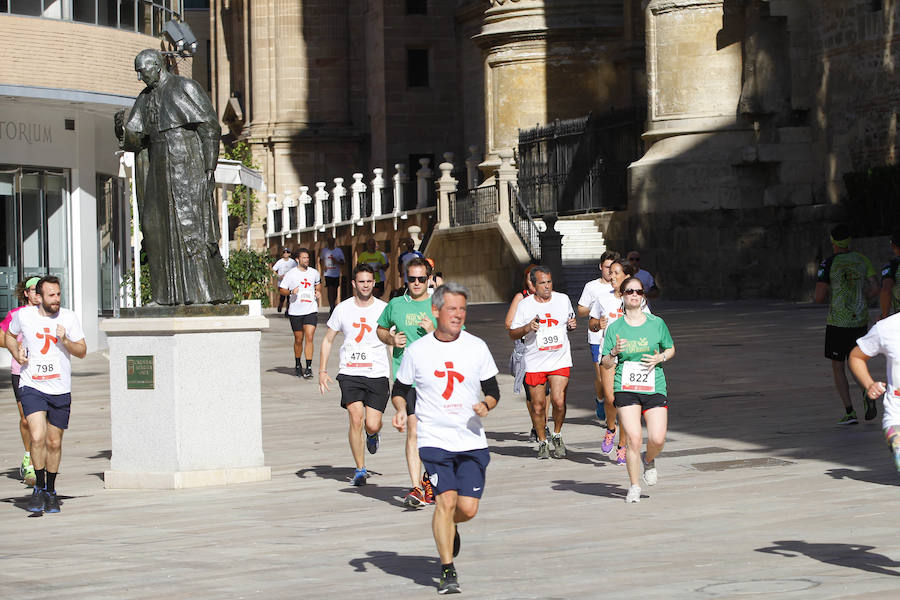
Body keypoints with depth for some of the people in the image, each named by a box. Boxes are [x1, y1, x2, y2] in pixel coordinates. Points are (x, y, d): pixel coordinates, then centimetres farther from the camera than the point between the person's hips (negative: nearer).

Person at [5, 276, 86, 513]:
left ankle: (51, 491, 26)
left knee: (54, 443, 8)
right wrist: (17, 354, 1)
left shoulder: (68, 317, -1)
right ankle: (39, 488, -1)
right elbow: (10, 336, 19)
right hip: (31, 386, -1)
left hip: (60, 390, 1)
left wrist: (65, 340, -16)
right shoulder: (23, 316, -2)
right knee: (37, 437, -18)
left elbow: (82, 351, 3)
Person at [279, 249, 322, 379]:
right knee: (298, 340, 8)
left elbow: (318, 283, 28)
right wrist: (291, 292, -19)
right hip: (295, 311, -1)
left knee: (309, 338, -12)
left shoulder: (314, 273, 8)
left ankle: (308, 368, -14)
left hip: (311, 310, 1)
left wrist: (318, 292, 9)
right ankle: (298, 365, 29)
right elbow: (281, 289, 0)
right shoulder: (290, 274, -3)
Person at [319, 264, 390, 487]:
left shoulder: (384, 309, 1)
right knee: (356, 418, -14)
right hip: (350, 372, 1)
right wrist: (322, 371, 6)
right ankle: (360, 470, 0)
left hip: (378, 374, -1)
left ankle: (373, 435, 34)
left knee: (372, 425, -6)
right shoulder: (343, 309, 4)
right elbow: (328, 340, 13)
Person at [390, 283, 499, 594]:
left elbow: (493, 391, 10)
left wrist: (486, 404, -12)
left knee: (468, 507, -3)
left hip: (472, 441, 2)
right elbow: (399, 390, 13)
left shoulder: (477, 347, 4)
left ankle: (449, 526, 35)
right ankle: (448, 571, -4)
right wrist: (401, 409, -7)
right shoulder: (416, 351, 1)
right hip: (434, 441, -2)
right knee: (446, 500, -16)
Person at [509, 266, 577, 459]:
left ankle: (557, 436, 12)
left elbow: (570, 320, 21)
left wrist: (572, 325, -3)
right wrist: (527, 328, -18)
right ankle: (542, 442, 23)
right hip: (535, 363, 0)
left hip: (560, 361, 0)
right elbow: (512, 334, 2)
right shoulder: (524, 305, -2)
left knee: (559, 401, -13)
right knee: (538, 406, 2)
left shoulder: (563, 299, 4)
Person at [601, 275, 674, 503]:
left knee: (657, 439, -9)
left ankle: (649, 461, 27)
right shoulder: (615, 328, 3)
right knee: (633, 438, -11)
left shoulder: (656, 323, 4)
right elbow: (605, 363, 5)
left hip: (654, 388, 1)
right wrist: (614, 352, -16)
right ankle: (634, 486, 6)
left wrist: (660, 358, -4)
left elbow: (671, 349, 17)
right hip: (626, 389, -1)